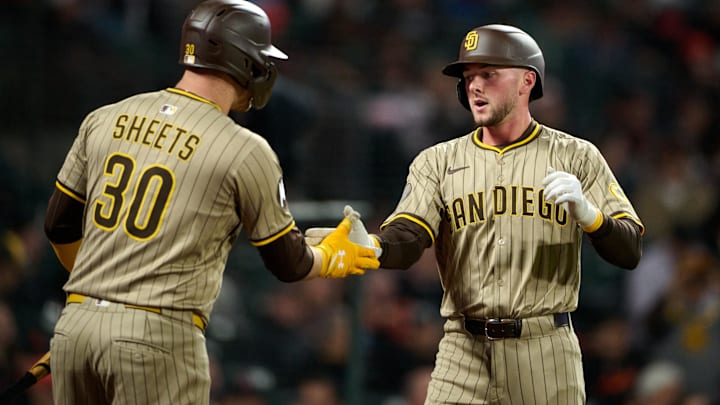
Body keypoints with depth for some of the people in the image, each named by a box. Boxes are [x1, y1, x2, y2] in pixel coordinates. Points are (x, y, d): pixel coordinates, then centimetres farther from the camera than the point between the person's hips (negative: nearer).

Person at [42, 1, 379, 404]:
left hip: (75, 325, 5)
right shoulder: (246, 151, -5)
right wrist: (333, 257, 29)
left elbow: (60, 226, 18)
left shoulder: (105, 119, 9)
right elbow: (288, 264, 6)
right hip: (160, 338, -5)